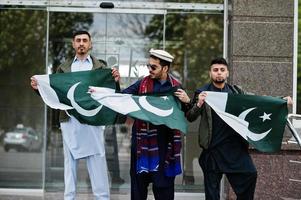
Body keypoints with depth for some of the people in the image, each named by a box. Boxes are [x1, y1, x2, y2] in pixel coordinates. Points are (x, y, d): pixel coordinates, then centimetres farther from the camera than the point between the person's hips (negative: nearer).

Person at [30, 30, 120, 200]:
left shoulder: (100, 67, 6)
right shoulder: (64, 68, 12)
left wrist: (115, 81, -20)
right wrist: (38, 87, -9)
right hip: (70, 121, 2)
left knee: (97, 165, -2)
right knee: (70, 164, 8)